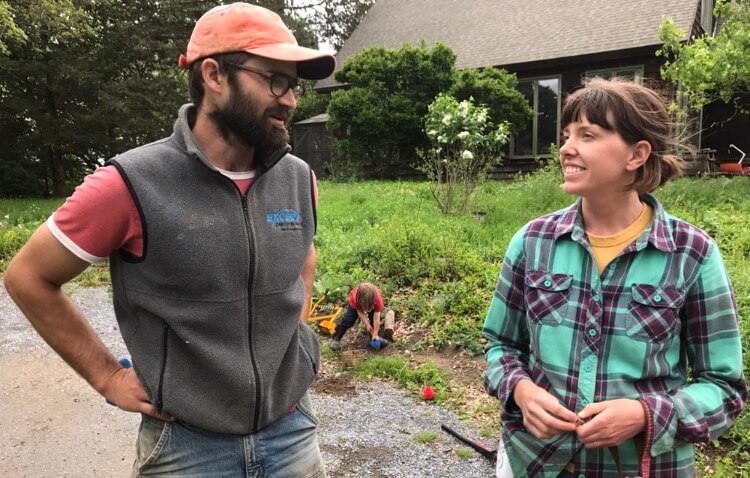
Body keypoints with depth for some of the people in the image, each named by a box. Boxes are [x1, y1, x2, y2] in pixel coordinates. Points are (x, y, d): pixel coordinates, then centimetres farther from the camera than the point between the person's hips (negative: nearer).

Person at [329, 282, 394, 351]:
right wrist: (367, 324, -26)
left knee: (374, 318, -15)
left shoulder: (378, 299, -42)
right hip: (355, 304, -1)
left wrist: (375, 334, -32)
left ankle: (374, 339, 2)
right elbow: (360, 312, -26)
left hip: (372, 302, 1)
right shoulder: (355, 298, -43)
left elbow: (376, 318, -36)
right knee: (348, 319, -12)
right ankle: (336, 339, -4)